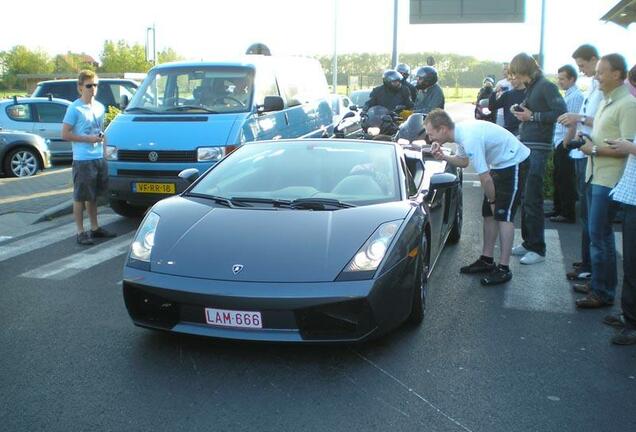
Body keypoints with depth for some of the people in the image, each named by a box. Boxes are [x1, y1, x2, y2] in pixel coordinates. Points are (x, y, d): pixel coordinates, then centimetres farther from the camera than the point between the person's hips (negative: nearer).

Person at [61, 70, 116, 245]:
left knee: (93, 196, 17)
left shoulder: (99, 107, 11)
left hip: (99, 158, 7)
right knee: (80, 197, 0)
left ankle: (95, 228, 27)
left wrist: (101, 137, 5)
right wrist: (88, 139, -16)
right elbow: (65, 134, -11)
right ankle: (80, 232, 6)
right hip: (82, 160, -7)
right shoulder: (74, 109, -10)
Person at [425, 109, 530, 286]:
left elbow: (485, 178, -26)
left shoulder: (470, 139, -32)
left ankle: (504, 269, -6)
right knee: (489, 213, 11)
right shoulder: (460, 131, -4)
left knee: (503, 215, -11)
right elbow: (463, 161, 12)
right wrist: (443, 157, -6)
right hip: (500, 163, 10)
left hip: (514, 163, -9)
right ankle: (487, 260, 20)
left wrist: (492, 200, -11)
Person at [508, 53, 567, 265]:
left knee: (532, 200, -7)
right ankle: (528, 242, 23)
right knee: (524, 198, 12)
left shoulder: (546, 86, -9)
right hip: (525, 146, 9)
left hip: (538, 148, -9)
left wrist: (532, 116, -16)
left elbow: (561, 112, -17)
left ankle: (538, 249, 1)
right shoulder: (530, 87, 15)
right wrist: (521, 111, 8)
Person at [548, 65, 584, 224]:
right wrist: (558, 145, 17)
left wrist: (565, 144, -17)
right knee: (557, 179, 16)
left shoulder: (575, 97, -15)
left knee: (566, 181, -2)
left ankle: (568, 214, 5)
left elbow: (573, 123, -21)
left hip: (566, 146, -9)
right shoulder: (568, 96, 15)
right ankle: (558, 209, 27)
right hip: (559, 144, 9)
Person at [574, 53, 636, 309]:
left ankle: (603, 293, 3)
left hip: (609, 180, -9)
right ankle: (599, 282, 27)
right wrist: (589, 141, 7)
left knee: (599, 235, -6)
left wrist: (595, 149, -15)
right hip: (595, 176, 9)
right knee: (598, 233, 16)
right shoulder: (606, 102, 14)